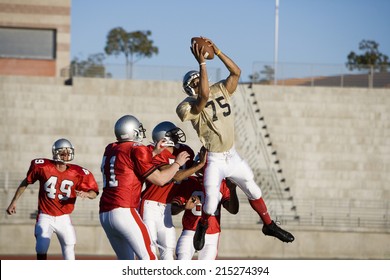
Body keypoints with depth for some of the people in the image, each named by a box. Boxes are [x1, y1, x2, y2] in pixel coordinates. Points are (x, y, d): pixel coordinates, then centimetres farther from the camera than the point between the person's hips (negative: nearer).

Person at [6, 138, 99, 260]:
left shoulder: (77, 173, -6)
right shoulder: (43, 167, -9)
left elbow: (94, 193, 0)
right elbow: (26, 182, 6)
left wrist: (85, 194, -23)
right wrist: (14, 202, 9)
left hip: (64, 218, 2)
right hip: (45, 217, -2)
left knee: (69, 249, 0)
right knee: (41, 250, -8)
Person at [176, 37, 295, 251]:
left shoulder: (220, 91, 0)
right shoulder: (190, 106, -17)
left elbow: (236, 72, -10)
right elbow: (204, 95, -36)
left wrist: (217, 52, -20)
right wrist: (202, 63, -38)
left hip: (232, 156, 6)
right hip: (214, 160, -5)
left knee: (253, 191, 14)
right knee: (211, 202, -14)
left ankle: (268, 225, 33)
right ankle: (202, 226, 18)